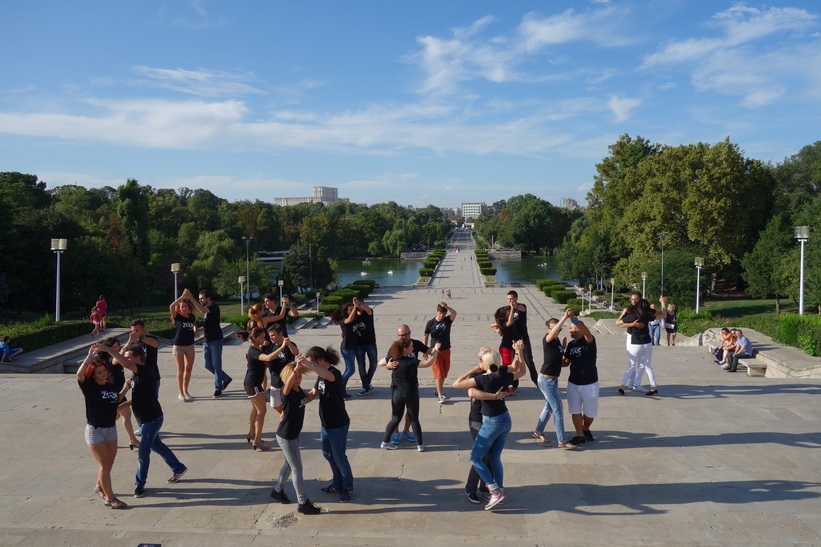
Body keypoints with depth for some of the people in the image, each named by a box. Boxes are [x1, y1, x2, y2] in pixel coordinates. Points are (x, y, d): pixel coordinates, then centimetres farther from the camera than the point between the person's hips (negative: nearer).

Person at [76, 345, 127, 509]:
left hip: (111, 429, 6)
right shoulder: (89, 387, -13)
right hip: (95, 430, -6)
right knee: (104, 463, -5)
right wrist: (89, 357, -37)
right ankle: (110, 498, 2)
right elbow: (79, 374, -34)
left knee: (109, 462, 15)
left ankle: (99, 486, 41)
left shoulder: (112, 386, 2)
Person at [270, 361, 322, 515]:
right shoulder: (287, 391, -24)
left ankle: (278, 490, 45)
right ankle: (303, 503, 11)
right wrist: (295, 368, -64)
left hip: (294, 434, 8)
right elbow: (288, 385, -52)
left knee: (290, 464, 24)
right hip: (286, 437, -8)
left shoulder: (299, 389, -1)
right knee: (297, 468, 0)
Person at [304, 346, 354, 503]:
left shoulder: (334, 373, -23)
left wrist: (307, 363, -53)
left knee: (339, 457, 3)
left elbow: (328, 376, -48)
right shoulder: (321, 375, 5)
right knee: (328, 455, 19)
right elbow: (313, 394, 13)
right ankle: (337, 484, 36)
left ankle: (348, 488, 22)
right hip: (325, 424, 9)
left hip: (338, 425, -9)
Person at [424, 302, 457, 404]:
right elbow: (426, 336, 0)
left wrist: (445, 306, -36)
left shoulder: (448, 320, -2)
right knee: (438, 373, -7)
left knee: (444, 372, 13)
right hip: (435, 351, -3)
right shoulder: (431, 323, -6)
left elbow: (454, 313, -22)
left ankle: (439, 390, 29)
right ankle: (440, 395, -6)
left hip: (446, 350, 3)